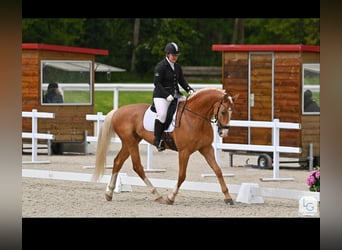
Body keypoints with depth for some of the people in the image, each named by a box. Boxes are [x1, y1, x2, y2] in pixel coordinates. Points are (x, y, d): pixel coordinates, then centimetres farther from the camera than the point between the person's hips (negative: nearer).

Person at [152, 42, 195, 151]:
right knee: (162, 115, -27)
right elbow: (157, 83, -13)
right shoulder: (160, 66, -9)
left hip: (176, 94, 8)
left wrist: (189, 90, -2)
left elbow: (182, 80, 17)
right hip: (161, 95, -8)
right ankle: (157, 140, -18)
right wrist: (167, 95, -22)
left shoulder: (177, 66, 13)